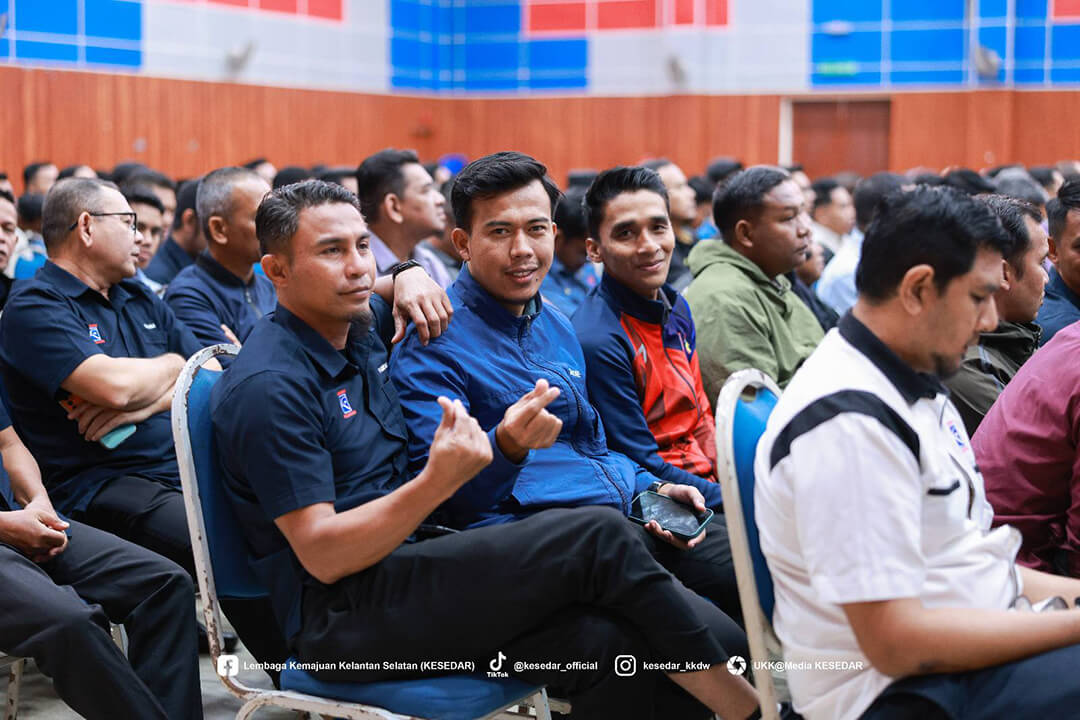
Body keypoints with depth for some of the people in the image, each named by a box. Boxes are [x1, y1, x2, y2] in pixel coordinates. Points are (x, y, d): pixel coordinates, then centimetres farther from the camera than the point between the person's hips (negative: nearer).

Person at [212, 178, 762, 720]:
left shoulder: (361, 328, 11)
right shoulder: (269, 386, -14)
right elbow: (321, 555, -19)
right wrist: (437, 482, -30)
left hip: (403, 566, 9)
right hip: (340, 616, -9)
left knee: (606, 645, -19)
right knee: (596, 536, -21)